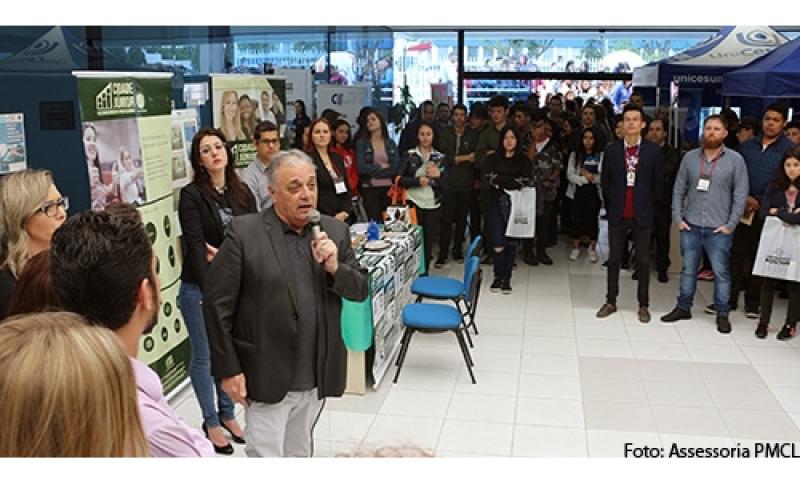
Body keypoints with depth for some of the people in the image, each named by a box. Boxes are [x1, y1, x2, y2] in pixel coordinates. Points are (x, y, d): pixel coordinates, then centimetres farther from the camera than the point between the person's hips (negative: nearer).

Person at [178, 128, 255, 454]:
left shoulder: (242, 193, 6)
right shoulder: (191, 195, -9)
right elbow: (195, 246, -15)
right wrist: (210, 292, -20)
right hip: (200, 287, -4)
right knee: (204, 356, 6)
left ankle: (227, 413, 31)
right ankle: (210, 422, 22)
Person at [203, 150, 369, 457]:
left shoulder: (335, 231, 3)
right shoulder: (243, 233, -10)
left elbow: (361, 291, 5)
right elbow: (217, 305, -9)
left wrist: (335, 268, -15)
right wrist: (228, 370, -9)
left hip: (316, 376, 4)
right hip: (267, 376, -4)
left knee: (299, 453, 21)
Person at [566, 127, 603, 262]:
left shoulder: (601, 155, -1)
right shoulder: (575, 155, 4)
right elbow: (570, 175, -4)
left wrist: (591, 176, -14)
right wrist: (585, 179, -14)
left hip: (595, 192, -1)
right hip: (579, 192, 1)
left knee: (593, 219, 4)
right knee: (578, 219, 2)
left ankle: (593, 248, 17)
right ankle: (575, 247, 16)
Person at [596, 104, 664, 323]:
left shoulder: (654, 151, -2)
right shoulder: (611, 149, 2)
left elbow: (658, 184, 2)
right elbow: (605, 182, 7)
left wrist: (648, 208, 2)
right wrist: (611, 207, 5)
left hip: (642, 215, -1)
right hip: (617, 214, 1)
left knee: (643, 261, 6)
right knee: (614, 258, 8)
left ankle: (643, 305, 16)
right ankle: (611, 301, 19)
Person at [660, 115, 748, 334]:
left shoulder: (735, 159, -3)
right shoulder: (690, 157, 4)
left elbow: (740, 195, -3)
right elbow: (679, 190, 7)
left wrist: (731, 225, -7)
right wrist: (678, 218, 0)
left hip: (719, 228, -2)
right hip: (690, 226, 2)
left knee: (721, 272, 3)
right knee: (688, 270, 12)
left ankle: (722, 314, 15)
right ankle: (683, 308, 24)